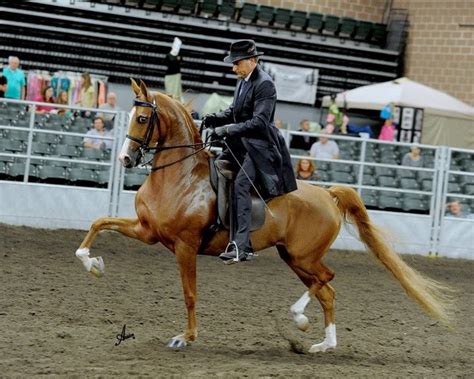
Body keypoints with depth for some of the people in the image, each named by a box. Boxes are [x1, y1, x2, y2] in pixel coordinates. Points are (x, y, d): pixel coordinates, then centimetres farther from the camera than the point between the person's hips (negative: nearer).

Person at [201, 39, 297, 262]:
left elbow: (259, 122, -22)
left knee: (240, 184, -24)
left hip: (259, 145, -10)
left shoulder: (264, 84, -15)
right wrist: (216, 119, 4)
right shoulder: (242, 81, 12)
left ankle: (242, 246, -30)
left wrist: (227, 129, -26)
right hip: (240, 143, 10)